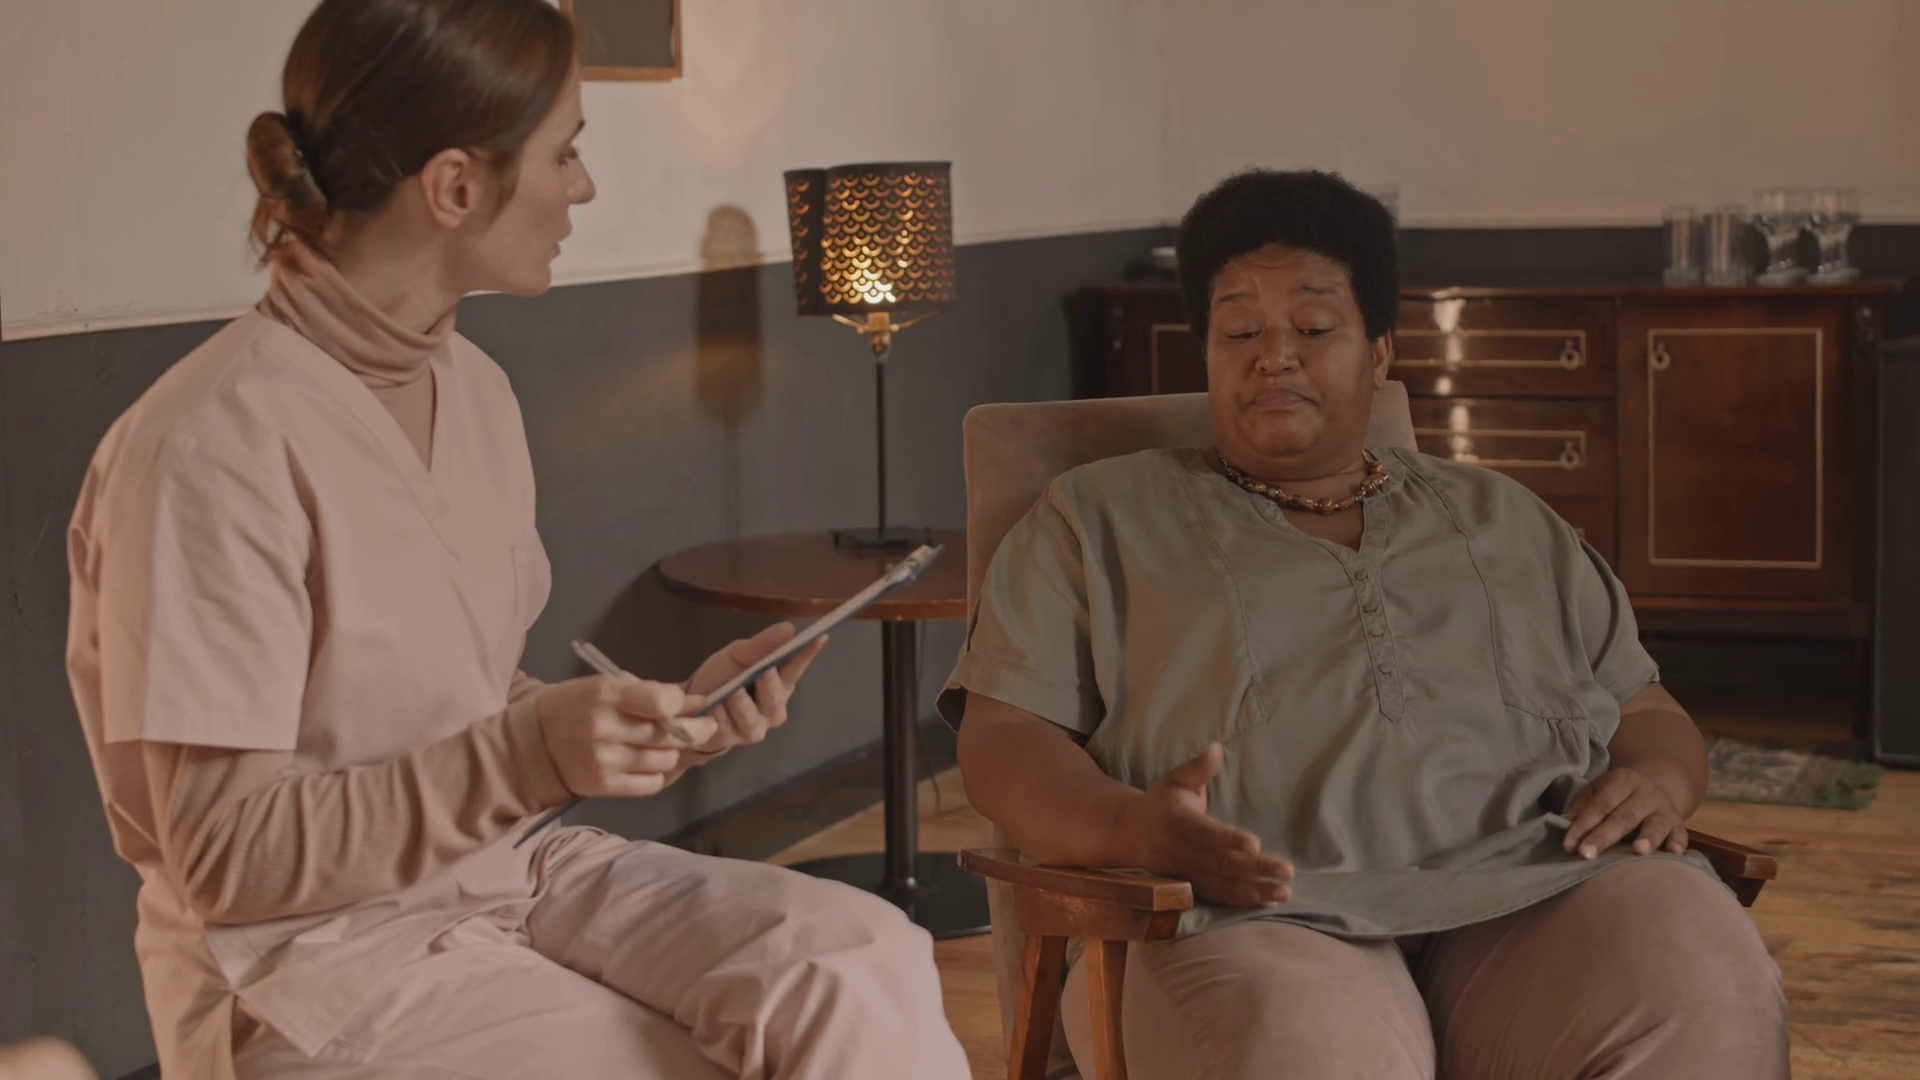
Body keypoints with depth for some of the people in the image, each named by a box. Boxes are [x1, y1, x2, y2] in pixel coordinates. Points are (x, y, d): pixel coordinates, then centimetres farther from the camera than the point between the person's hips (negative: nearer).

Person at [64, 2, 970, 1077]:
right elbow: (225, 858, -18)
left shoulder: (475, 390, 7)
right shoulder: (218, 447, -18)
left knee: (863, 963, -18)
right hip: (315, 966, -6)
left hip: (504, 874, 7)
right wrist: (530, 755, -28)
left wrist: (673, 715, -4)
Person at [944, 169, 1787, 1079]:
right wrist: (1132, 827, -13)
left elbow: (1647, 713, 28)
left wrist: (1659, 780, 1)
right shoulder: (1099, 519, 20)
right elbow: (1003, 738, 9)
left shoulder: (1504, 521, 29)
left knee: (1710, 999, -31)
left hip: (1535, 893, 4)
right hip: (1266, 918, -3)